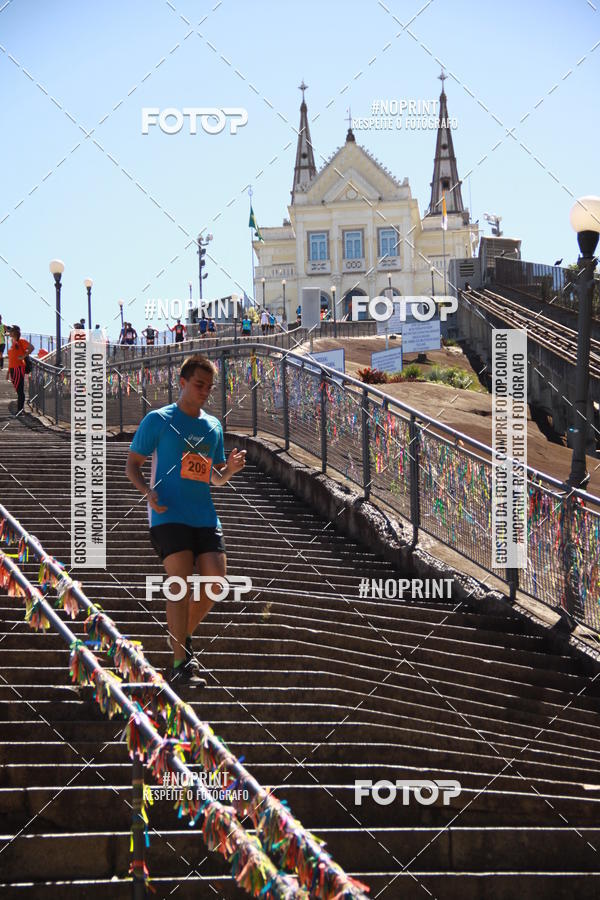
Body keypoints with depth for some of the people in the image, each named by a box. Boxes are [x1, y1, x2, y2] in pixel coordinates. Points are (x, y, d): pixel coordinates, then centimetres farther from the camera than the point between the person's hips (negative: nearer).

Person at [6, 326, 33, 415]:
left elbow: (31, 347, -21)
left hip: (18, 368, -9)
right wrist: (8, 371, 21)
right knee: (18, 390, 11)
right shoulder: (13, 342, 19)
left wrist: (24, 356, -19)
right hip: (13, 368, 9)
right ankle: (19, 410, 14)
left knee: (20, 390, -8)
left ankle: (20, 410, -8)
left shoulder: (21, 341, -6)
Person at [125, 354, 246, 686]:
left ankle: (182, 636, 21)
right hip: (169, 515, -5)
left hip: (205, 517, 5)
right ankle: (180, 664, -9)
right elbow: (132, 463, 2)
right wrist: (148, 491, -16)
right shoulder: (158, 420, 2)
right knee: (182, 584, -13)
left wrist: (230, 469, 1)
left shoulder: (213, 426, 17)